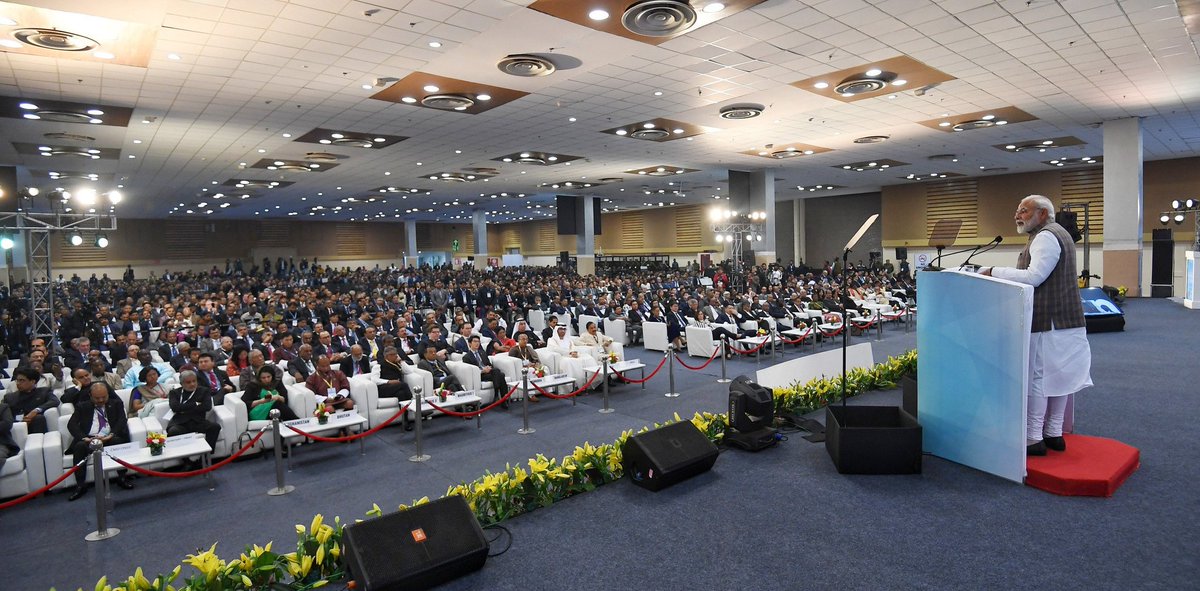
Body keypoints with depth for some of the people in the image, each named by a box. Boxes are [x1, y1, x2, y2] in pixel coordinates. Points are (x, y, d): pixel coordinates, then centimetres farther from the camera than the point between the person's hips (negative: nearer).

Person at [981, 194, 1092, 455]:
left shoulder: (1046, 237, -13)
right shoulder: (1057, 234, 21)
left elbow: (1034, 277, -23)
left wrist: (995, 272, -18)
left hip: (1046, 322, -10)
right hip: (1062, 319, 11)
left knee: (1037, 378, -6)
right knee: (1056, 376, 13)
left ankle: (1033, 439, -1)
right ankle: (1054, 434, 22)